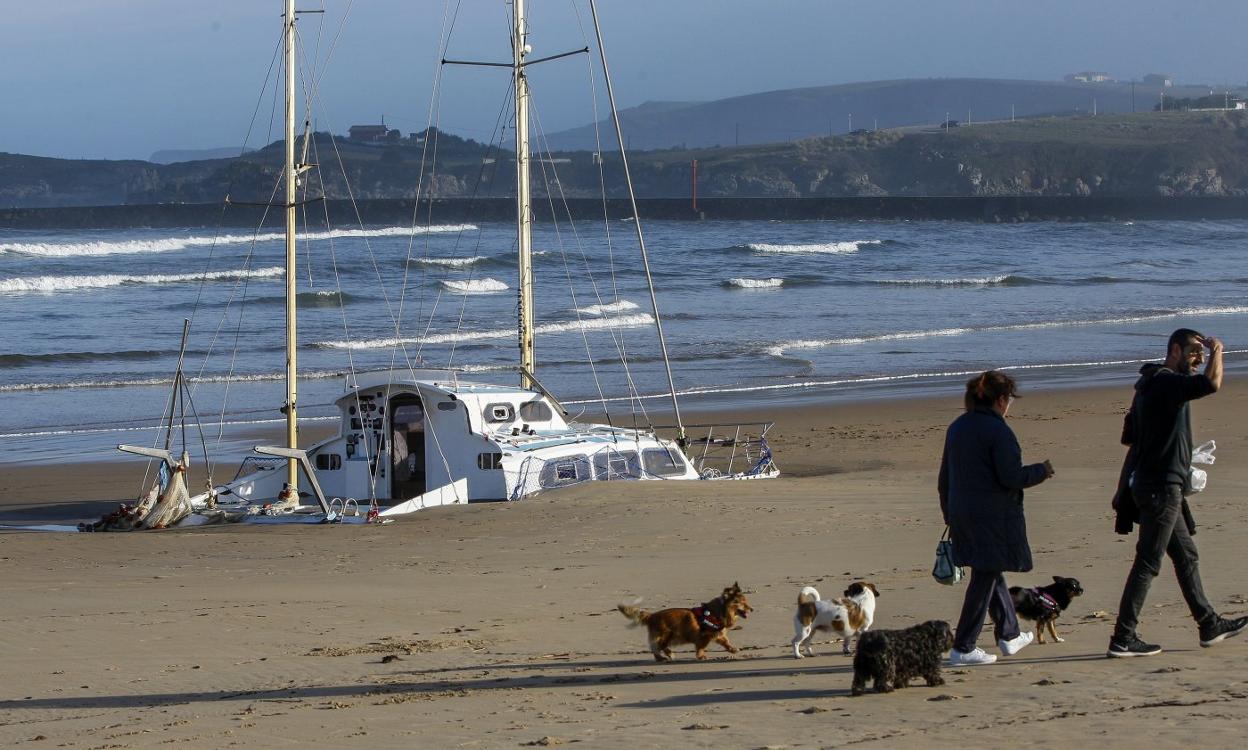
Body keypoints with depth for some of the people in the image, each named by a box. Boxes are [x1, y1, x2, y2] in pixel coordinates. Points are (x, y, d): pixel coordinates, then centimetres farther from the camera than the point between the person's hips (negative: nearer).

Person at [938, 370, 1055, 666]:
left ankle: (1009, 635, 33)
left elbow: (945, 479, 14)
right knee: (985, 579, -2)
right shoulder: (998, 431, -15)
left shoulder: (956, 428, 9)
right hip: (994, 517, -8)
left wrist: (950, 517, 23)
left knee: (991, 573, 21)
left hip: (963, 516, 8)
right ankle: (963, 648, -2)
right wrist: (1042, 471, -1)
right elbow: (1011, 478, -18)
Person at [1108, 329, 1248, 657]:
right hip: (1163, 487, -11)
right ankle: (1122, 638, -5)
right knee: (1148, 563, -7)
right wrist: (1217, 351, -14)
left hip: (1156, 484, 11)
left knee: (1186, 554, 17)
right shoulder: (1167, 382, -17)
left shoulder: (1152, 384, 16)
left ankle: (1209, 624, 26)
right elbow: (1212, 383, -34)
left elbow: (1133, 438, 22)